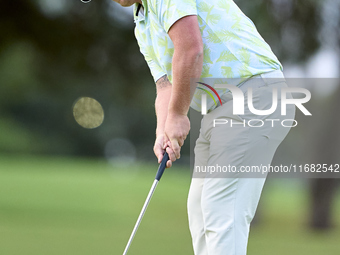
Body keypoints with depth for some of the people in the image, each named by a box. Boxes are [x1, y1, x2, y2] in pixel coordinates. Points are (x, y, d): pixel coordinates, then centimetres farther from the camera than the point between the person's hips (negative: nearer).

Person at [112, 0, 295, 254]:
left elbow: (190, 46, -23)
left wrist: (177, 115, -13)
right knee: (200, 210, 10)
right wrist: (163, 134, -5)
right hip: (220, 109, 11)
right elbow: (166, 86, 15)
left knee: (222, 208, -16)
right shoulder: (143, 25, 20)